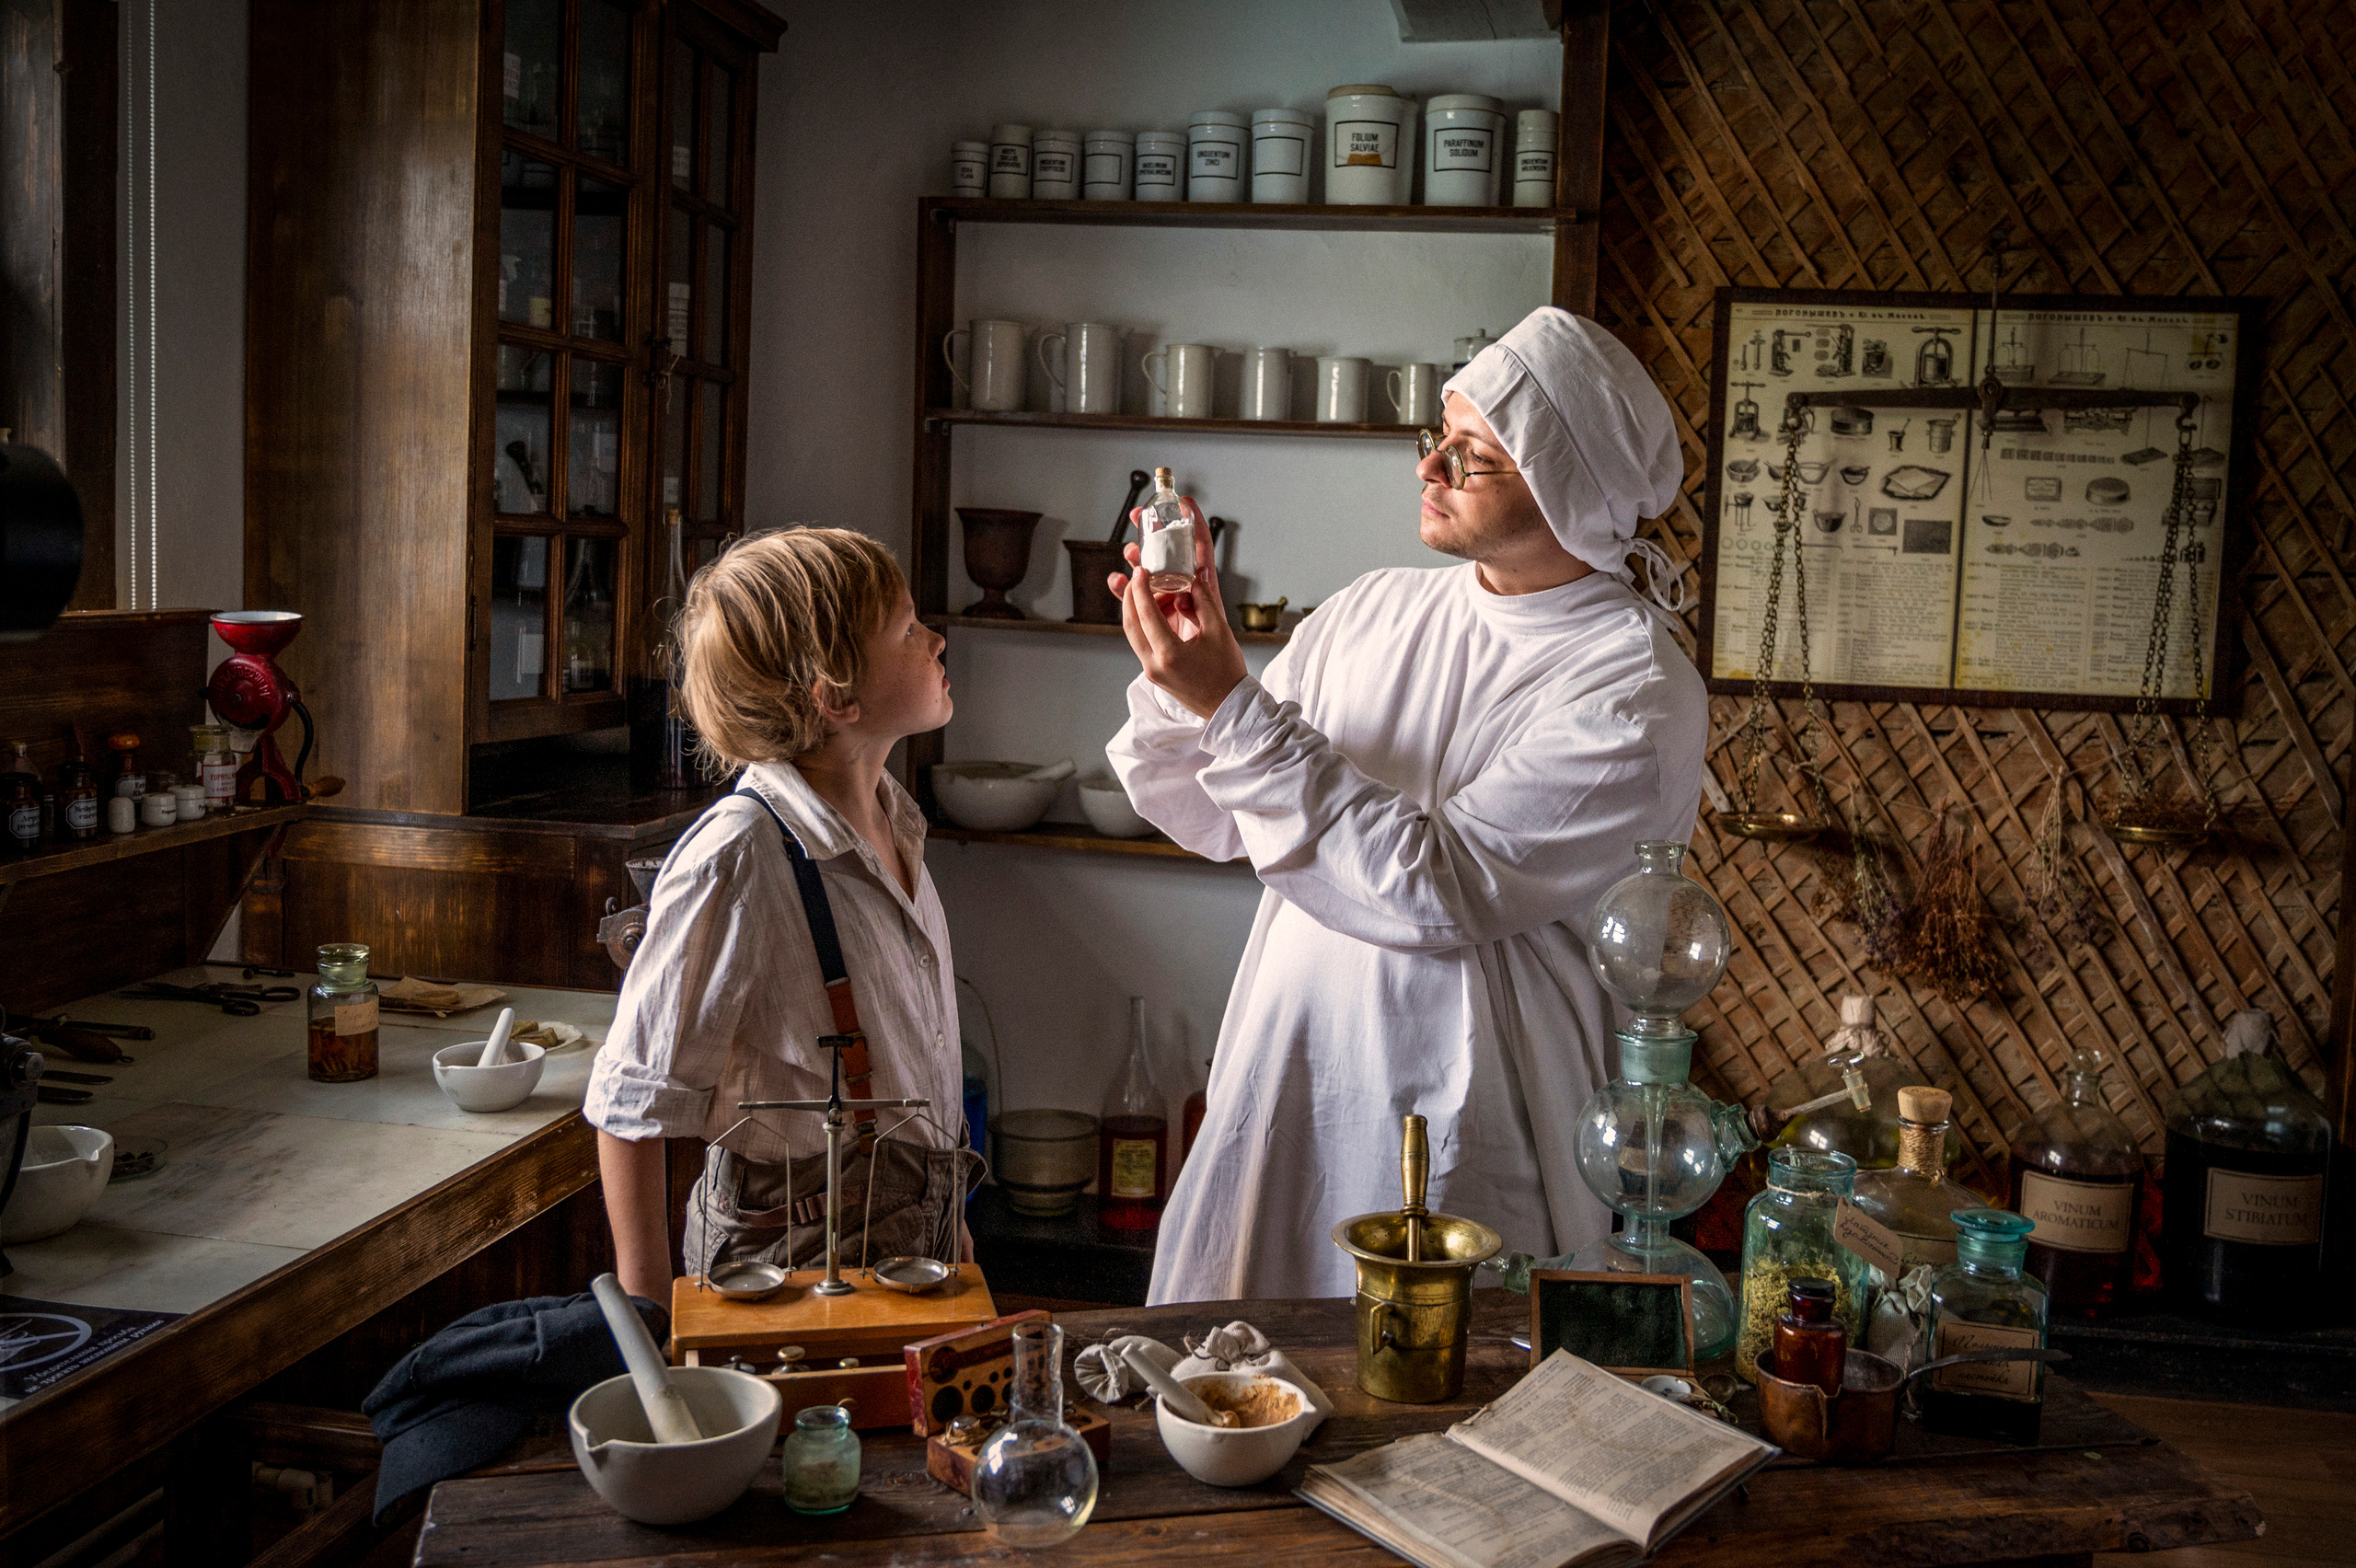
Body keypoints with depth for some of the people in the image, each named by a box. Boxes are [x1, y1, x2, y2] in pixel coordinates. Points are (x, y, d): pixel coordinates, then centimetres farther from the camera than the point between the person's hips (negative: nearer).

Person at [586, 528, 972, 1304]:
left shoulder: (892, 823, 3)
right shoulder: (739, 858, -23)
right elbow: (632, 1104, -18)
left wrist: (948, 1213, 17)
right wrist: (651, 1321, -14)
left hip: (919, 1234, 7)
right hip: (795, 1257, -7)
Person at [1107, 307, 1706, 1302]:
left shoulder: (1635, 689, -13)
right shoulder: (1369, 611, 5)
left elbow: (1441, 892, -22)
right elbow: (1218, 824, 8)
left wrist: (1233, 706, -23)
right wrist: (1182, 678, -11)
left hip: (1458, 1118, -5)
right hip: (1284, 1072, 6)